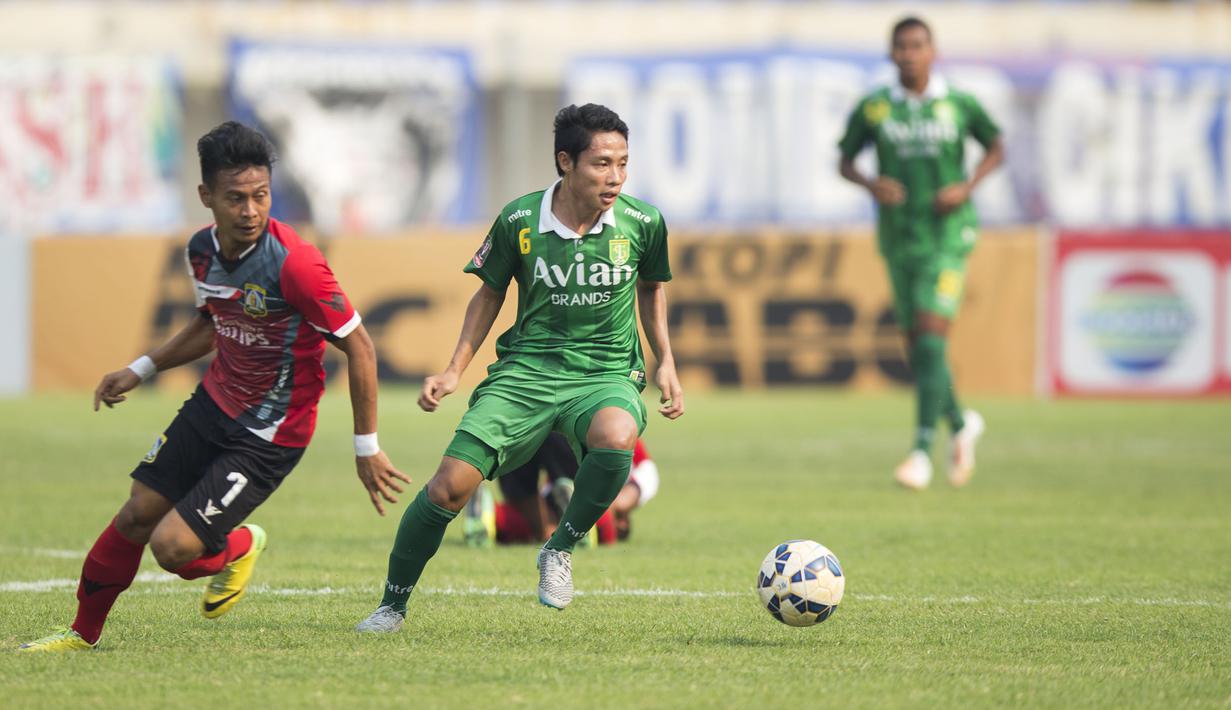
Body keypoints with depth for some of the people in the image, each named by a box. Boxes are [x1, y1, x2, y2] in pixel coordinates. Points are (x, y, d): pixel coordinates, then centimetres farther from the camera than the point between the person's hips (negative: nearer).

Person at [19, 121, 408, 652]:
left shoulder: (294, 264, -27)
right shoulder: (202, 250, -3)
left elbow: (357, 346, -19)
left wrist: (366, 448, -15)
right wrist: (140, 370, 17)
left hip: (270, 438, -7)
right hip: (212, 407, 7)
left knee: (173, 547, -13)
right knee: (136, 516, 8)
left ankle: (237, 548, 22)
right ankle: (83, 632, 29)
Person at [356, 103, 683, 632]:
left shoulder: (642, 223, -4)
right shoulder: (520, 221, -6)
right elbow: (489, 295, 11)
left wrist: (665, 362, 10)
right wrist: (454, 371, 3)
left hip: (607, 374, 0)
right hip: (526, 369, 0)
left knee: (615, 437, -38)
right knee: (450, 486, -15)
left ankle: (561, 549, -10)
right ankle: (392, 605, 8)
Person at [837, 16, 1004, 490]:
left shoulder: (958, 105, -2)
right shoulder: (873, 108, 2)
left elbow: (996, 148, 12)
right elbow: (844, 161, 11)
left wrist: (967, 187, -5)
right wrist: (870, 184, -10)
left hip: (947, 237, -3)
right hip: (899, 237, 3)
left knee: (931, 339, -16)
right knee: (915, 344, 9)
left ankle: (923, 451, -17)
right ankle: (961, 424, 35)